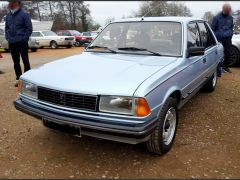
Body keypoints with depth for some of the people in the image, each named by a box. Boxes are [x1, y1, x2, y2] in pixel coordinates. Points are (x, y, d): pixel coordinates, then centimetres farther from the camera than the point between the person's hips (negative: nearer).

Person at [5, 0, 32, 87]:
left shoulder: (24, 14, -8)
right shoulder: (8, 16, 10)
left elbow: (29, 28, -10)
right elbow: (6, 28, 18)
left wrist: (23, 39, -13)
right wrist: (8, 37, 6)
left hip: (22, 43, -6)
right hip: (12, 43, 6)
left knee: (25, 61, 2)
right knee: (16, 62, 11)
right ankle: (18, 78, 22)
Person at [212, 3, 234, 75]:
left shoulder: (230, 18, 9)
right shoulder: (217, 18, -6)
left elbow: (231, 28, 21)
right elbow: (213, 29, -2)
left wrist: (230, 35, 9)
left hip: (228, 39, 5)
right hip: (219, 39, -5)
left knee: (228, 53, 7)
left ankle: (225, 66, 29)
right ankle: (218, 71, -1)